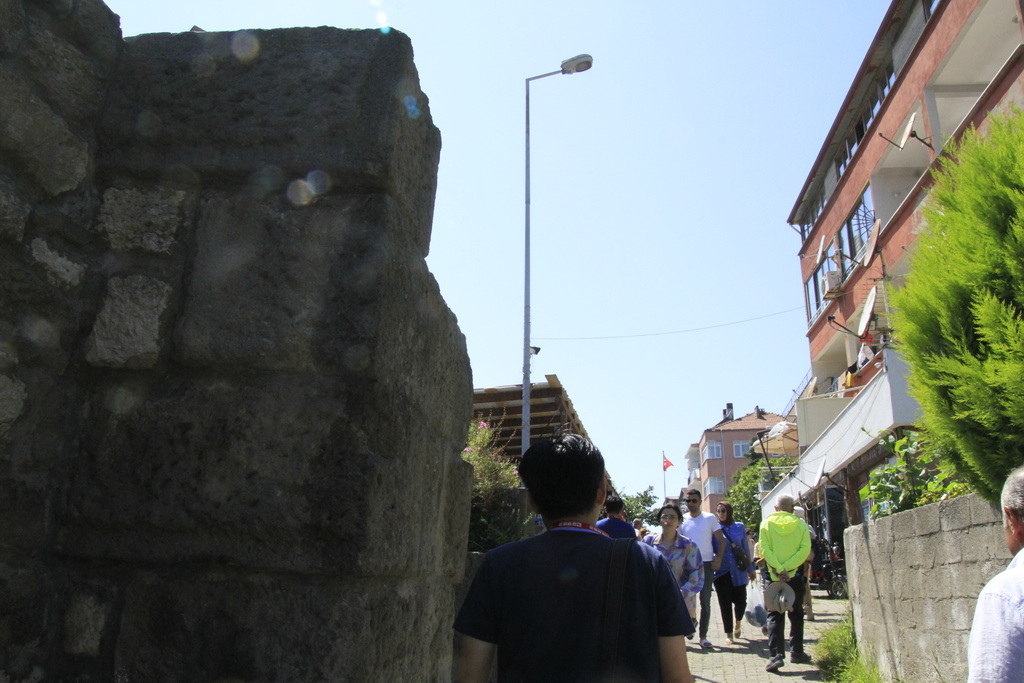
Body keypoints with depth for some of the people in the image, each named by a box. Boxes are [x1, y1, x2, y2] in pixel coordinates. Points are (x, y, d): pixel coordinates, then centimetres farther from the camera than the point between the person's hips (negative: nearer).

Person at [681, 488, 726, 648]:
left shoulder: (710, 518, 0)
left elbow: (721, 540, 2)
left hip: (706, 564, -1)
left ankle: (703, 636, 8)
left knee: (705, 601, 2)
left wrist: (718, 559, -10)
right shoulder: (682, 519, 4)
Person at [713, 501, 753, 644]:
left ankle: (738, 623, 31)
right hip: (721, 571, -1)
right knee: (725, 603, 1)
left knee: (741, 601, 0)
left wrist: (750, 569, 12)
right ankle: (729, 634, 14)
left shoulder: (740, 527, 5)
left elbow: (745, 548, 10)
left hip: (738, 571, 1)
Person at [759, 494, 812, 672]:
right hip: (795, 576, 1)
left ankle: (776, 655, -9)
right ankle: (796, 652, 21)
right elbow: (805, 549, -11)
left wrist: (778, 569, -15)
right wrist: (787, 567, -14)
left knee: (775, 616, 2)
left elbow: (764, 549, -11)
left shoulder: (766, 523, -1)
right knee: (796, 614, 15)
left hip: (774, 576, -1)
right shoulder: (800, 524, 0)